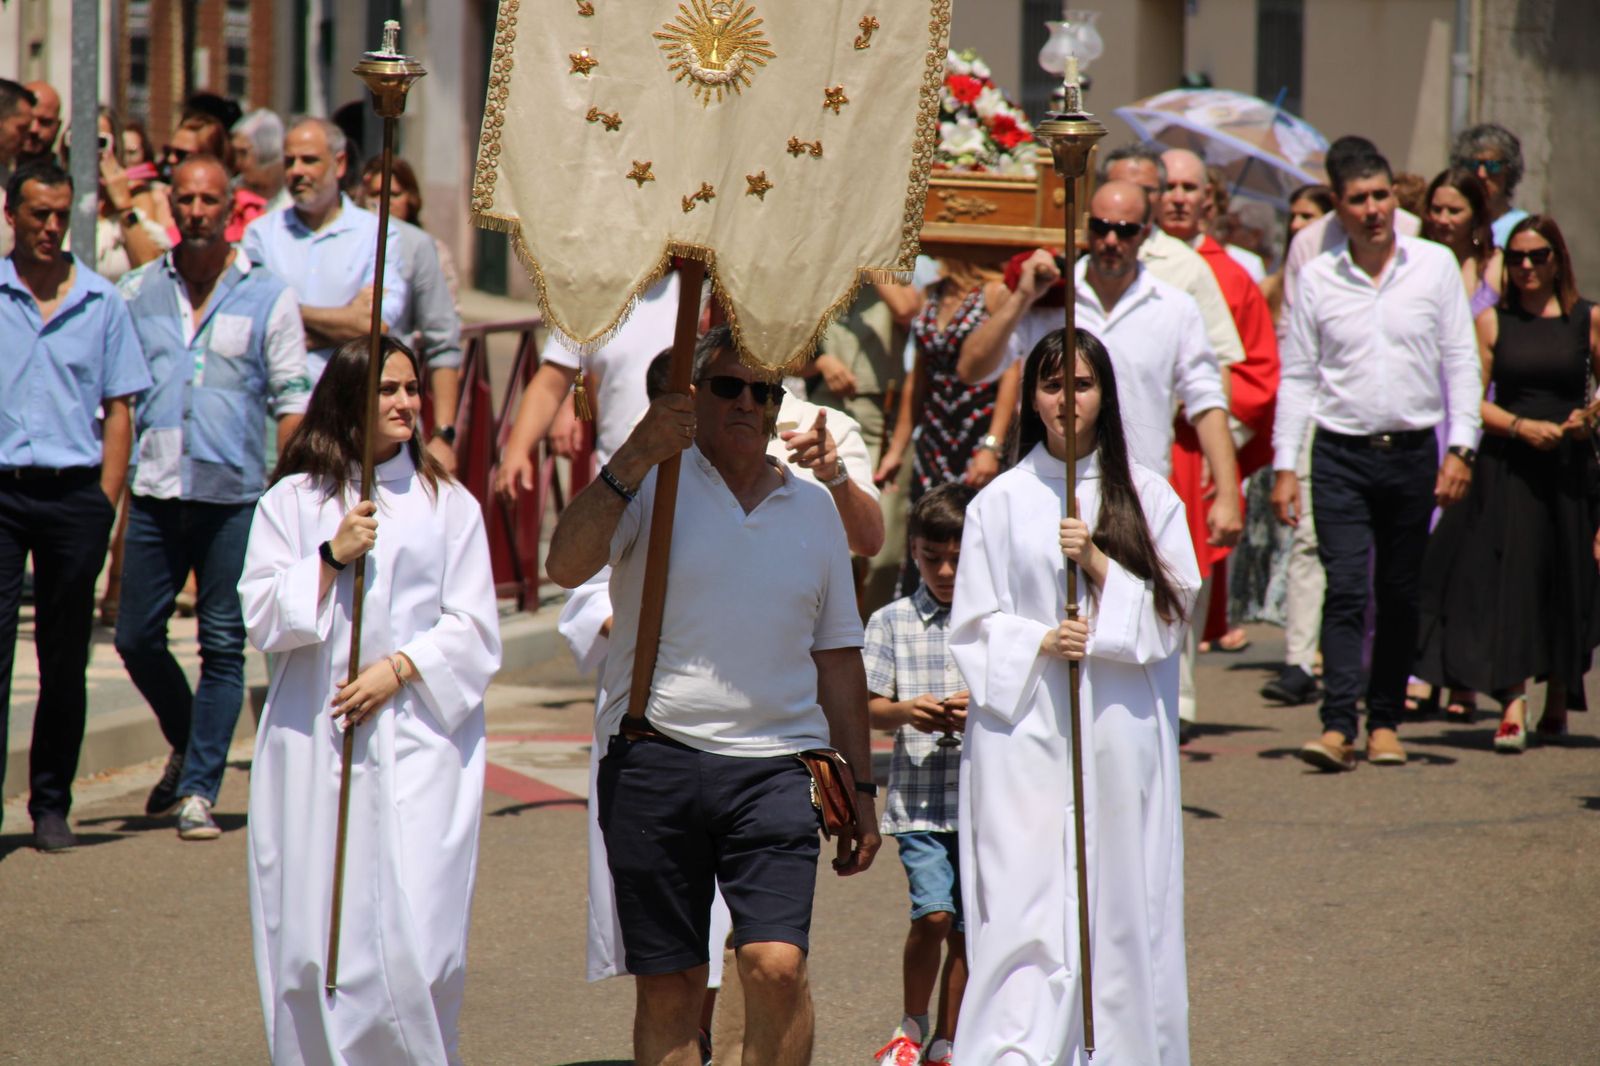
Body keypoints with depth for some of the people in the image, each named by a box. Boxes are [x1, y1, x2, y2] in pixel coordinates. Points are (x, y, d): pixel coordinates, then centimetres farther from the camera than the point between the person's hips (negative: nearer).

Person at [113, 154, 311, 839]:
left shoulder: (268, 297, 4)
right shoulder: (137, 293, 9)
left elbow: (292, 402, 4)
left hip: (235, 495, -2)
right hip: (154, 493, 2)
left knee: (223, 647, -2)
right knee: (136, 637, 4)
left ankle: (198, 789, 3)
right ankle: (188, 745, 29)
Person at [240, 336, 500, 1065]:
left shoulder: (448, 504, 8)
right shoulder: (292, 502, 8)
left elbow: (475, 629, 4)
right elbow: (262, 619, 2)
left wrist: (400, 667, -10)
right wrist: (331, 559, -9)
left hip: (417, 739, -1)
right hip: (312, 745, 1)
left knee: (415, 936, -10)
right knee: (310, 936, -1)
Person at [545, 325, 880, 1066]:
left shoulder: (812, 508, 16)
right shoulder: (655, 483, 4)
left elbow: (836, 657, 20)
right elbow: (565, 566, -13)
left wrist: (859, 787, 18)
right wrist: (633, 457, -20)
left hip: (776, 765, 2)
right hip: (655, 758, -2)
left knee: (777, 965, -14)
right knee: (668, 985, 2)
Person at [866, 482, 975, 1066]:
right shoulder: (893, 621, 4)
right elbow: (870, 708, 3)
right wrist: (905, 712, -18)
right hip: (920, 800, -1)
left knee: (968, 928, 7)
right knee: (933, 914, -13)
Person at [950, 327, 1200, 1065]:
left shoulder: (1147, 495, 8)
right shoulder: (1000, 502, 6)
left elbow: (1173, 610, 2)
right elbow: (974, 625, 6)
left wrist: (1099, 564, -11)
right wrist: (1040, 642, -12)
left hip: (1120, 727, 1)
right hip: (1024, 724, -1)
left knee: (1119, 895, 0)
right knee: (1025, 901, -9)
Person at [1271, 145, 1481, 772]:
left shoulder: (1435, 266, 3)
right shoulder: (1319, 278, 3)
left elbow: (1460, 361, 4)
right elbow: (1297, 376, 6)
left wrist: (1460, 448, -3)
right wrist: (1284, 466, 0)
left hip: (1413, 455, 1)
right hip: (1341, 456, -1)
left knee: (1400, 595, 8)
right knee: (1345, 589, -12)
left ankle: (1385, 721, 18)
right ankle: (1337, 725, -16)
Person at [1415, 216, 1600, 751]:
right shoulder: (1493, 321, 4)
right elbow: (1473, 400, 1)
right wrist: (1521, 425, -14)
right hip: (1506, 466, -1)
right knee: (1507, 577, -10)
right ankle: (1513, 706, -14)